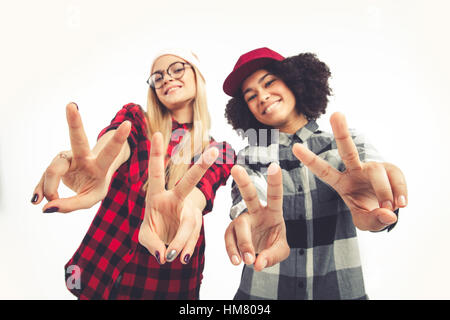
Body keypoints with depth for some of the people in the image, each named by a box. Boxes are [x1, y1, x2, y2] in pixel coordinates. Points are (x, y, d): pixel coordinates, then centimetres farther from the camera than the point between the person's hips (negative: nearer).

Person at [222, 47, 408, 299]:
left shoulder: (350, 146, -2)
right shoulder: (249, 159, -3)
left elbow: (371, 166, -23)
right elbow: (248, 201, -22)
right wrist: (250, 222, -45)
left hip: (342, 288, 1)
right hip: (265, 290, 0)